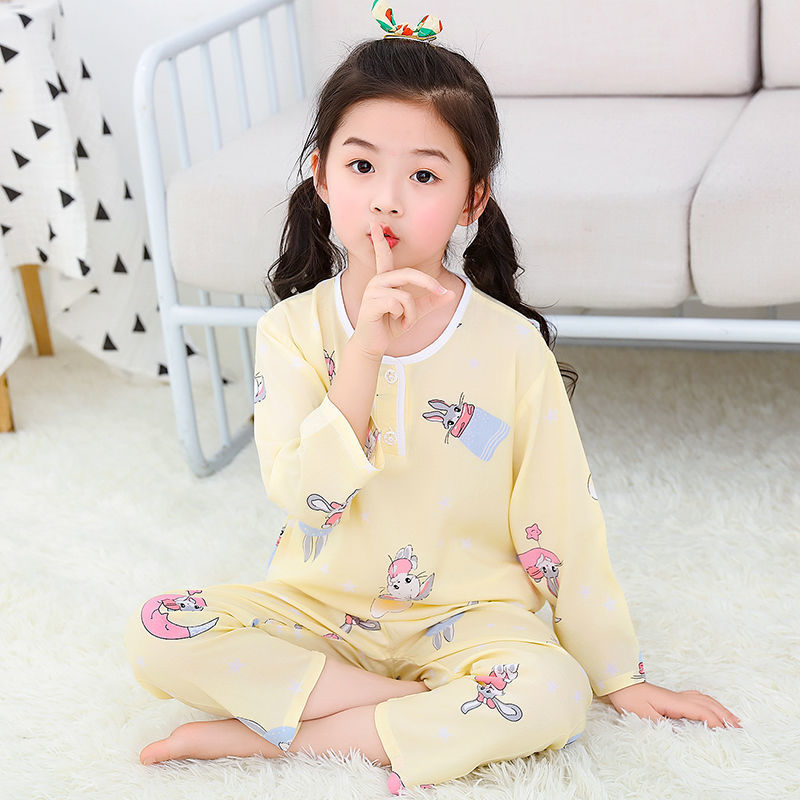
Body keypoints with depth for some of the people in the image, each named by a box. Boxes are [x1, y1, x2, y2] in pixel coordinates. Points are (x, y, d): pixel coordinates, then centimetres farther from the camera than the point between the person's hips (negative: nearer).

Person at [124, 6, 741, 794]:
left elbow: (563, 522, -3)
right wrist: (363, 352, -30)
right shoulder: (293, 329, -7)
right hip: (321, 607, 1)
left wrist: (618, 673, -1)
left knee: (552, 697, -32)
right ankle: (405, 706, -15)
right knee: (157, 634, -21)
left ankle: (272, 733, -19)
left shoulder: (511, 345, -9)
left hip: (462, 613, -1)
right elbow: (306, 500, -19)